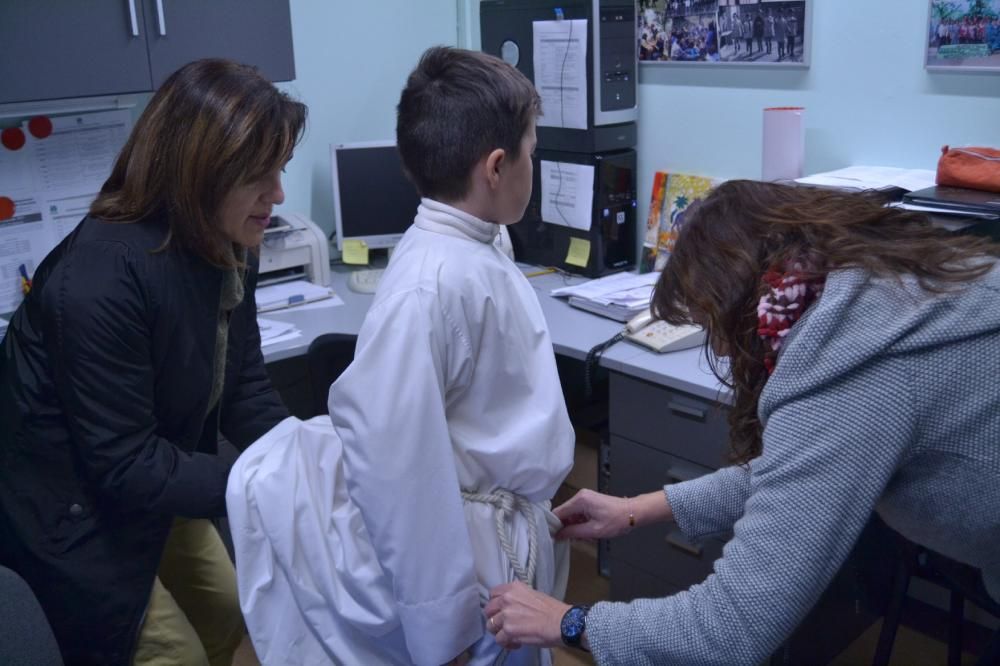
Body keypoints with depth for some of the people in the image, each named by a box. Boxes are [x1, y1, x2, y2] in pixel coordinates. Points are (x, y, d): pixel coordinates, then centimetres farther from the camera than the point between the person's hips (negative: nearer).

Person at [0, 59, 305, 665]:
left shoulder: (228, 248, -8)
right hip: (75, 512, -8)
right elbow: (123, 465, -30)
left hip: (154, 486, 8)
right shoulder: (101, 275, -34)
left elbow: (242, 384, -5)